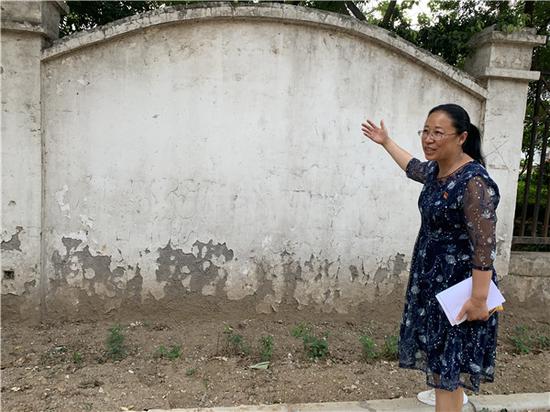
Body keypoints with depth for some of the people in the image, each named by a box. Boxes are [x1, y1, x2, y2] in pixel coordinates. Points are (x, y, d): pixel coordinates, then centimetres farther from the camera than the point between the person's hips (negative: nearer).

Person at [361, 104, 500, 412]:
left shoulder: (474, 182, -25)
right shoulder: (437, 170, 2)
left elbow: (484, 246, -26)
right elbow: (414, 167, 27)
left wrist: (479, 298, -26)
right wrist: (386, 141, 35)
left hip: (459, 283, -9)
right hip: (433, 276, 9)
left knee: (449, 356, 0)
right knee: (440, 349, 24)